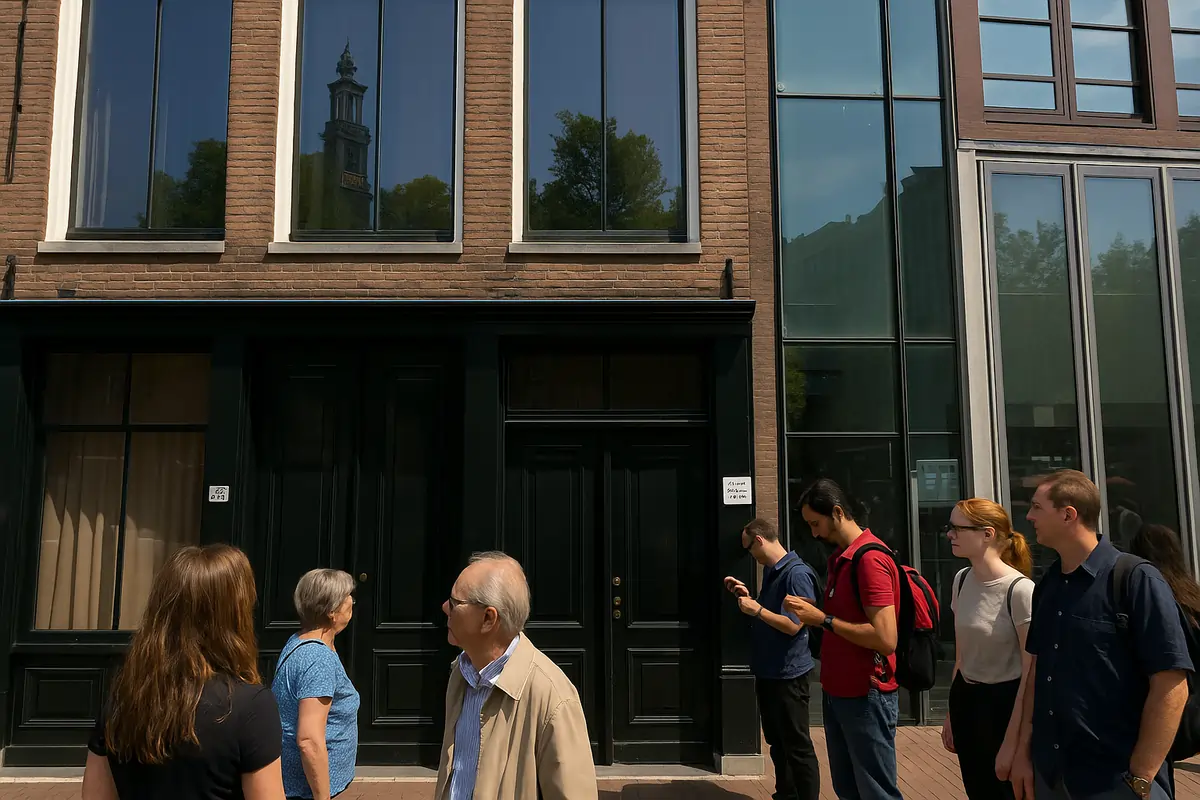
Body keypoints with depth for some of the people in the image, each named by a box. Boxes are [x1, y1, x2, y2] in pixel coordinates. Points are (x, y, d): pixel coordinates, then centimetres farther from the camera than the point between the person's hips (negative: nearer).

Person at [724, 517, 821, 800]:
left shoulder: (797, 573, -19)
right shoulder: (770, 572, 10)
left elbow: (793, 625, -24)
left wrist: (756, 609, -17)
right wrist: (747, 595, 8)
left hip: (788, 675, -10)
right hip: (767, 671, 10)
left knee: (797, 747, 1)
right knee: (777, 742, 19)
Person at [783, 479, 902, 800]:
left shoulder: (870, 559, -19)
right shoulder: (840, 556, 12)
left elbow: (885, 638, -26)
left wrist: (824, 620, -19)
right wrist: (810, 609, 2)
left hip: (865, 695, -9)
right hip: (838, 691, 9)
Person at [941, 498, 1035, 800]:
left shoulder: (1020, 591, -20)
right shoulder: (961, 581, 2)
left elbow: (1031, 674, -17)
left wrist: (1012, 741, -16)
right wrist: (952, 713, 16)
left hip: (1005, 703, -6)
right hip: (966, 701, 6)